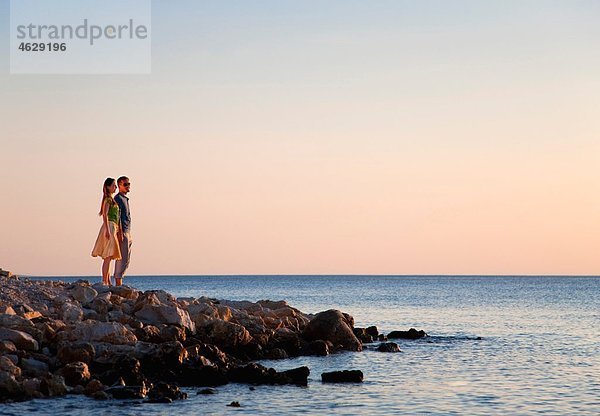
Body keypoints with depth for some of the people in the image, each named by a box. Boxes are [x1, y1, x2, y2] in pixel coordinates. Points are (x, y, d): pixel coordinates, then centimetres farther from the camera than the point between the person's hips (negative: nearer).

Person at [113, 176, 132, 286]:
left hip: (127, 232, 10)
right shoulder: (118, 198, -9)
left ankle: (118, 281, 12)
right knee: (122, 258, -12)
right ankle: (118, 283, -12)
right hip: (122, 232, -10)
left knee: (126, 259, 10)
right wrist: (121, 232, -24)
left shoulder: (125, 199, 21)